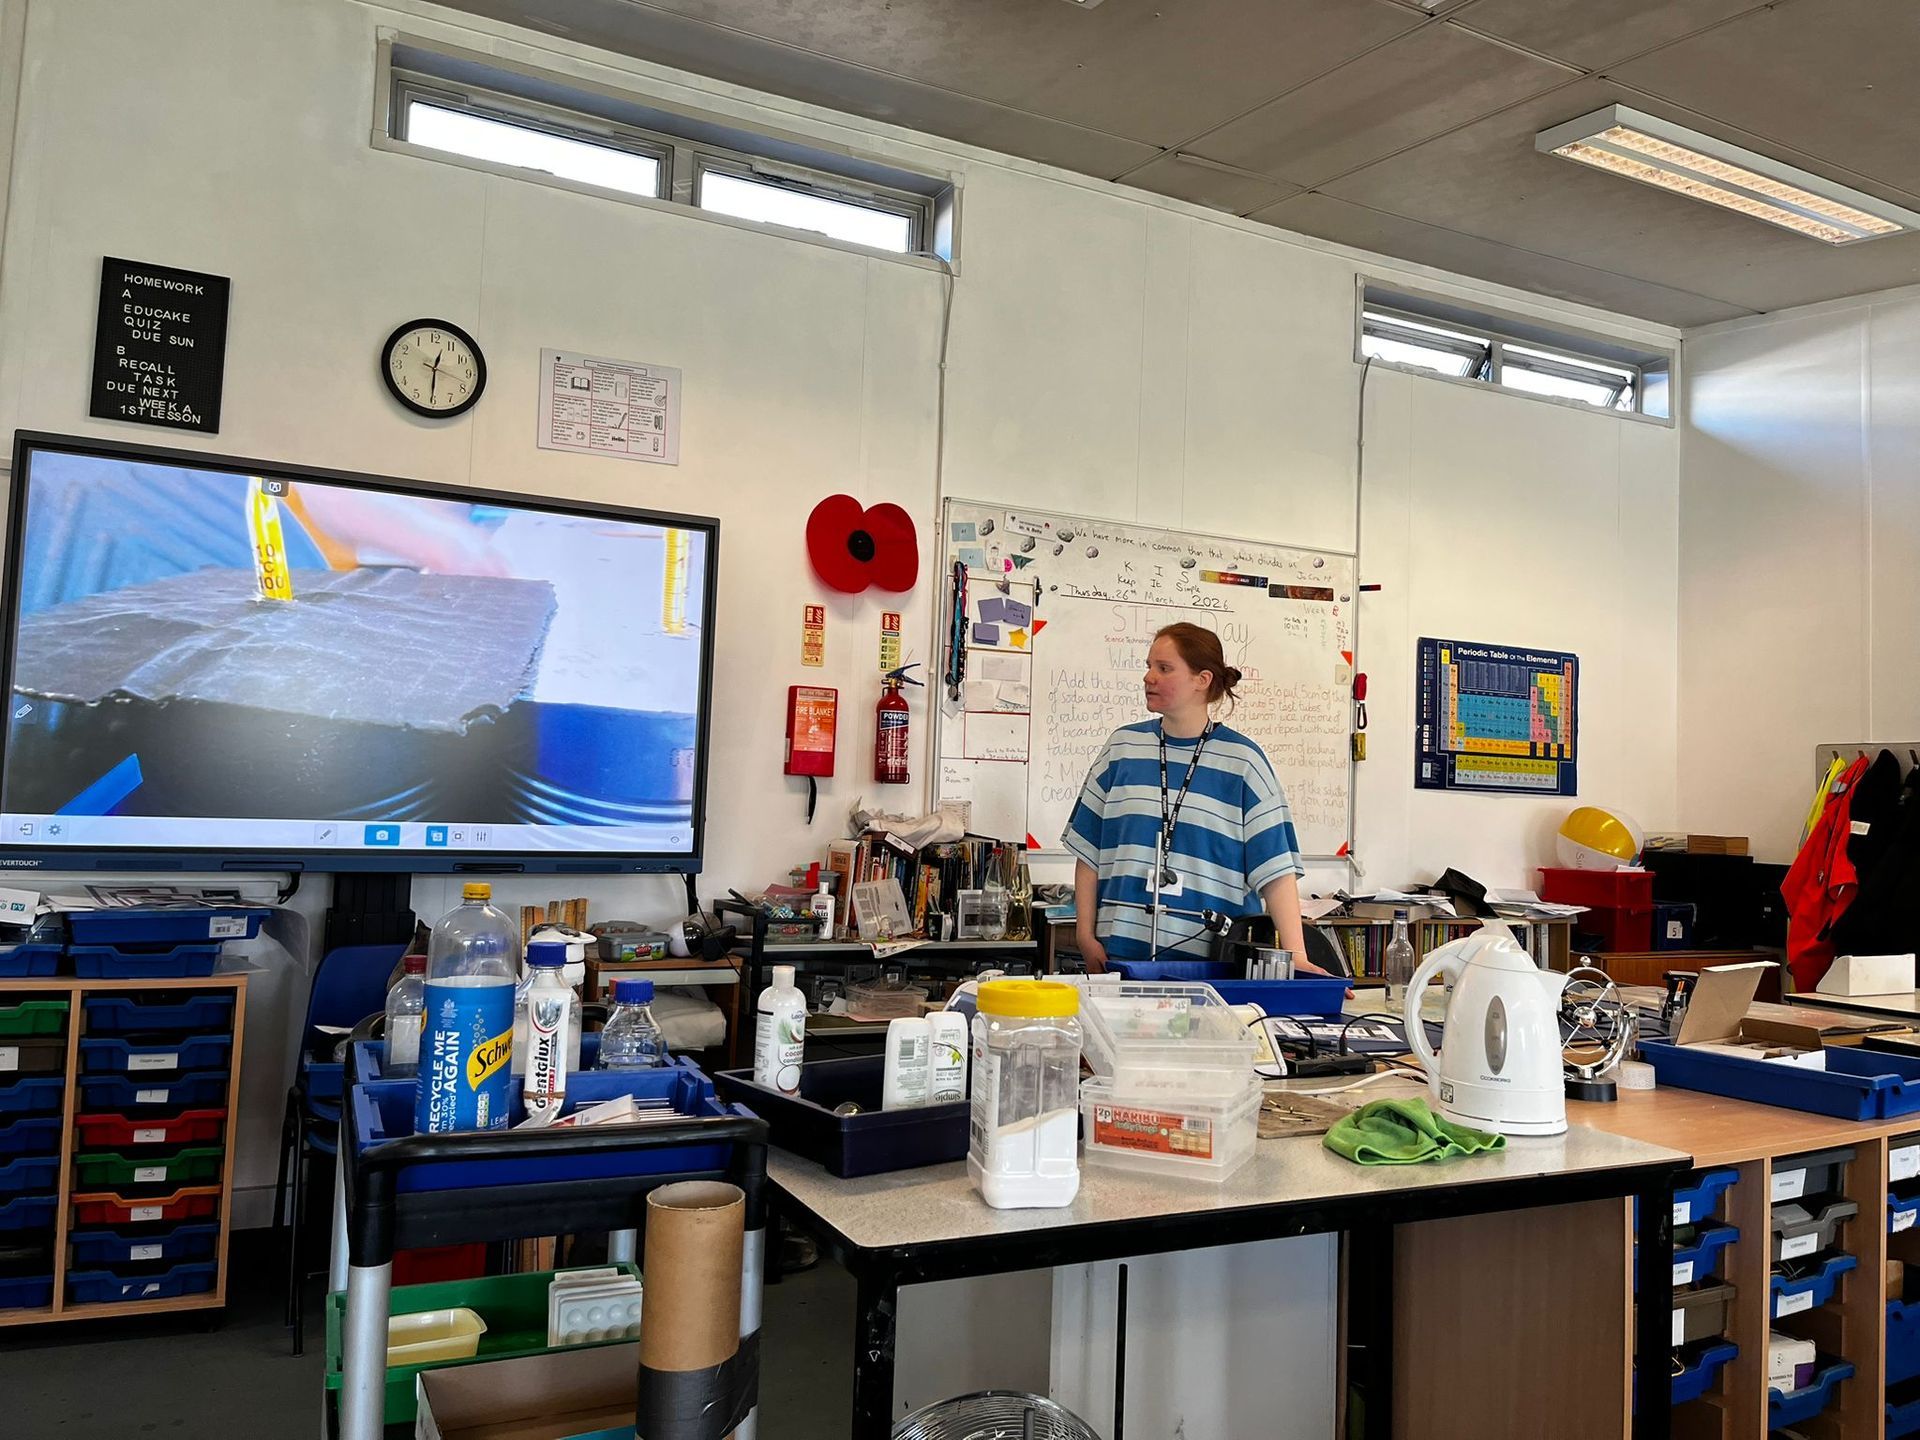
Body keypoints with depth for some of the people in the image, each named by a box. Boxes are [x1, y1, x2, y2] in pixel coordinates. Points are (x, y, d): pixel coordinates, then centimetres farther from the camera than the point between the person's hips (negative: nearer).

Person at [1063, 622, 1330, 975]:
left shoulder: (1243, 760, -1)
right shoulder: (1123, 745, 6)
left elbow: (1275, 866, -5)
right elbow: (1089, 850, 9)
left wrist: (1295, 956, -14)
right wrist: (1086, 936, 3)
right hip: (1122, 949, 2)